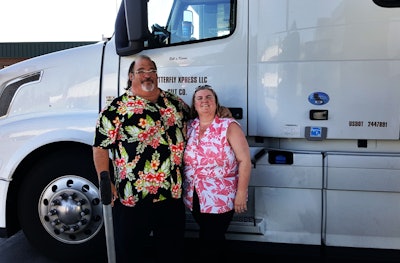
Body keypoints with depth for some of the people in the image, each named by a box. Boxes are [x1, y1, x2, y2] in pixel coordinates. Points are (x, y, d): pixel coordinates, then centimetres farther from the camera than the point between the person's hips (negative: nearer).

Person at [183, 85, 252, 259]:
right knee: (205, 238, 16)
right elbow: (183, 159, 11)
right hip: (194, 198, 4)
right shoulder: (189, 127, 5)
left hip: (221, 198, -4)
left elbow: (244, 160, -12)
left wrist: (241, 193, -16)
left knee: (212, 241, 4)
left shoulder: (229, 126, -9)